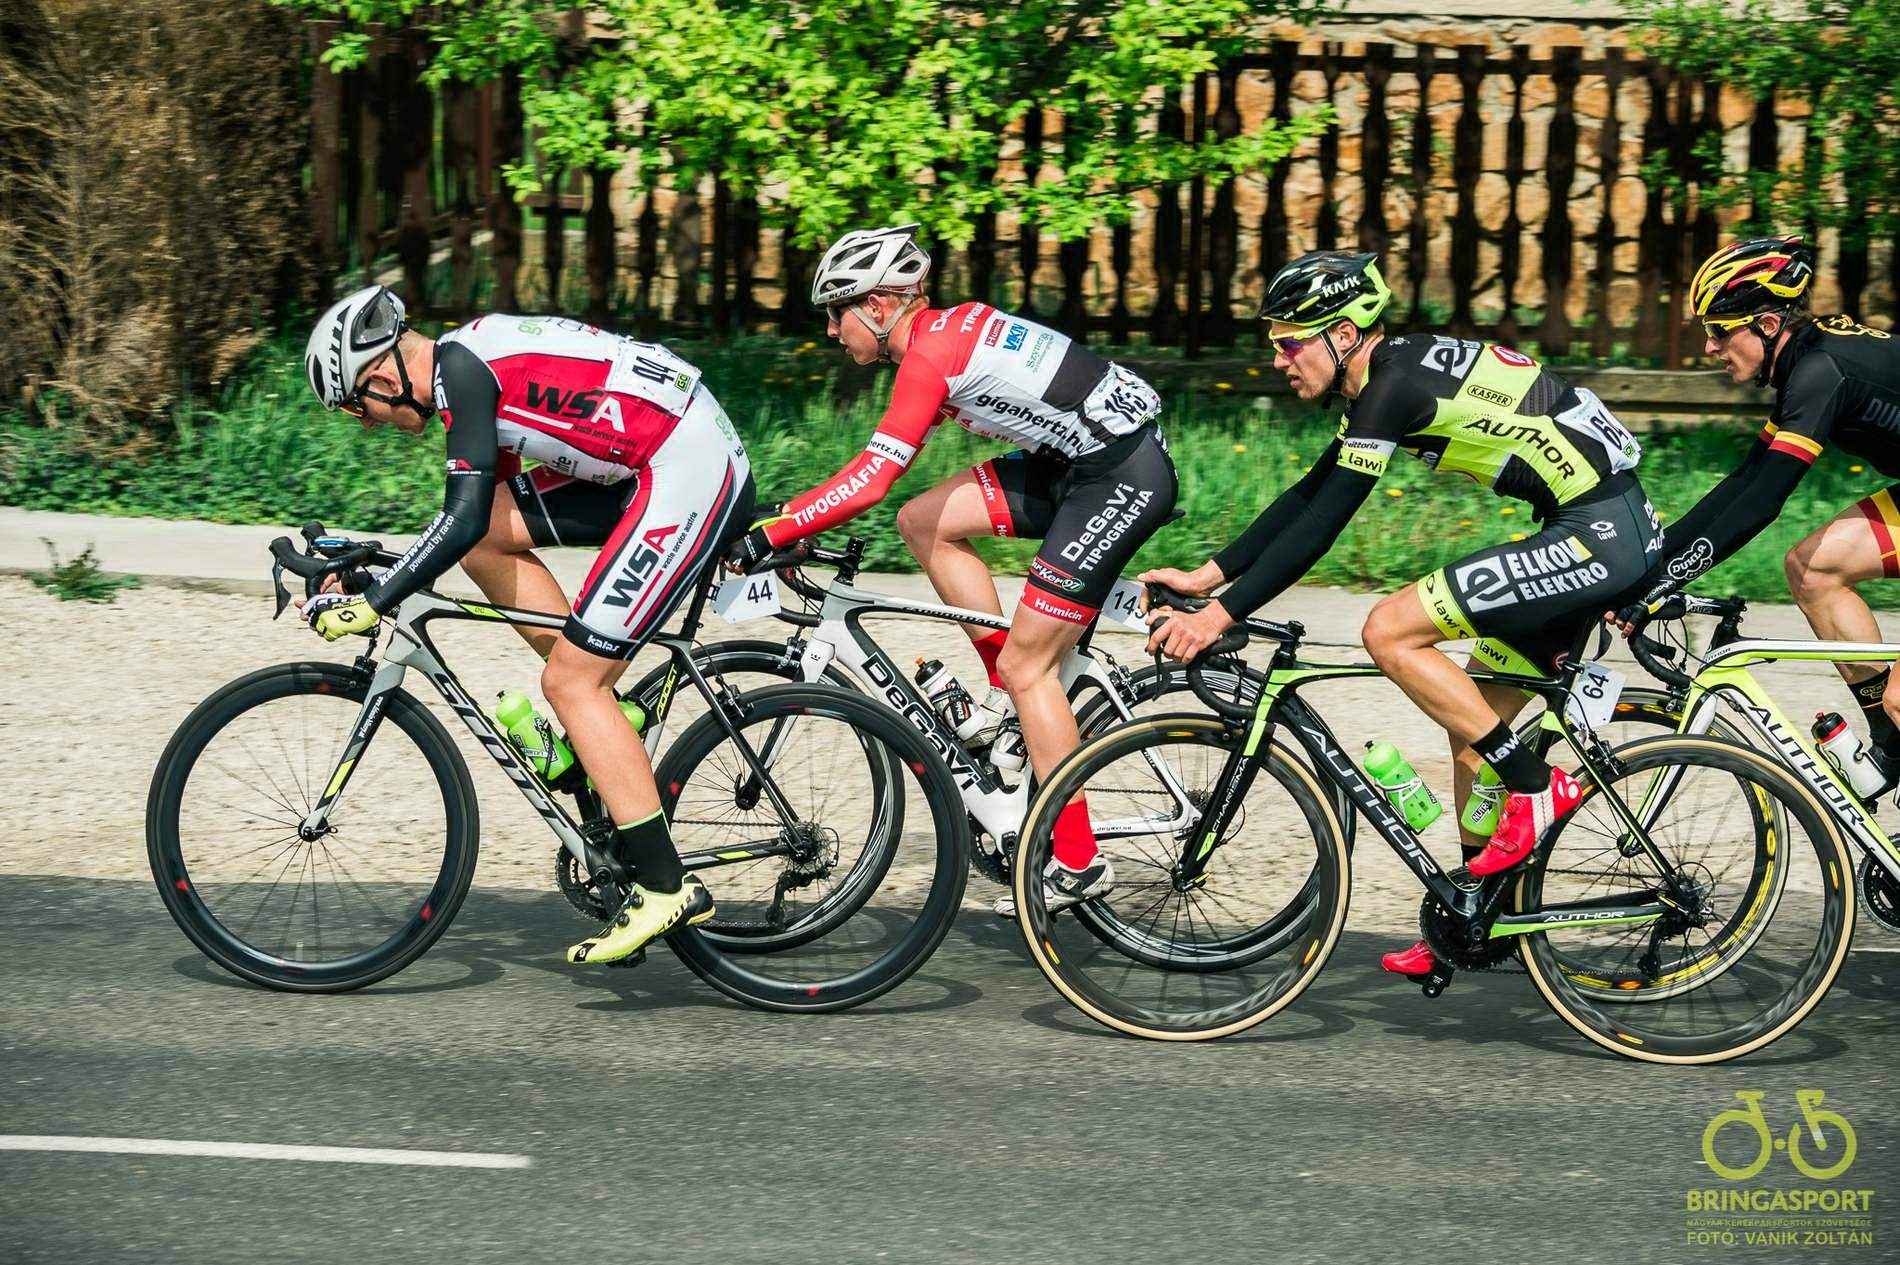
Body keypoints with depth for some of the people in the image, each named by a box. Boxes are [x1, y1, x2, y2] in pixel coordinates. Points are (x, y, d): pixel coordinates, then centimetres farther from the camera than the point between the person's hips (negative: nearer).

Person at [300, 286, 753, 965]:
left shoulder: (460, 366, -12)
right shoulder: (476, 356, 16)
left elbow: (464, 521, -20)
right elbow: (482, 521, 24)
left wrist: (370, 602, -15)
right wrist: (386, 580, 25)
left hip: (690, 477, -10)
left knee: (570, 680, -7)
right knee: (491, 538, 8)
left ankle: (666, 887, -6)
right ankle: (603, 720, 13)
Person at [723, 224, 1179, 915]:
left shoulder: (933, 351, -18)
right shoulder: (946, 328, 11)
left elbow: (871, 480, -25)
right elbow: (879, 465, 19)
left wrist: (771, 533, -20)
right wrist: (796, 511, 13)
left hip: (1123, 476, -9)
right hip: (1079, 461, 9)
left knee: (1026, 664, -5)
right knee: (924, 521, 6)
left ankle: (1078, 864, 2)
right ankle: (1010, 691, 13)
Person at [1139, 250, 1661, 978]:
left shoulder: (1395, 385, -16)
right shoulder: (1389, 377, 13)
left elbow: (1320, 526, -19)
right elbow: (1308, 498, 20)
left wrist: (1221, 614, -17)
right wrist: (1207, 576, 16)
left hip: (1599, 536, -10)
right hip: (1605, 534, 10)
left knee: (1390, 632, -14)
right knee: (1471, 721, 15)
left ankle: (1535, 788, -7)